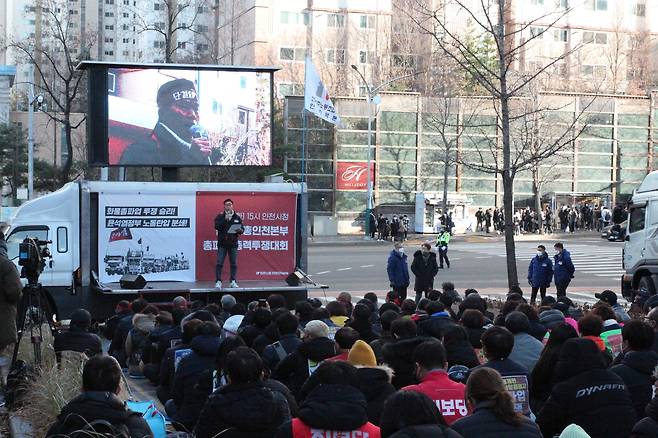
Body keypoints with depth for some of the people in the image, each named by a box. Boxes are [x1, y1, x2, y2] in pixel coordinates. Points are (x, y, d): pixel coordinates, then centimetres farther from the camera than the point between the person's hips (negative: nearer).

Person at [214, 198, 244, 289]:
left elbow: (242, 229, 7)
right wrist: (225, 219, -21)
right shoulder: (220, 217, 3)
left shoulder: (237, 217, 8)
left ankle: (233, 281, 12)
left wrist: (240, 230, -16)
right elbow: (216, 226, -12)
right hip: (222, 244, -2)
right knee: (219, 263, -4)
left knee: (234, 263, 5)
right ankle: (218, 281, -1)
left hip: (233, 244, 2)